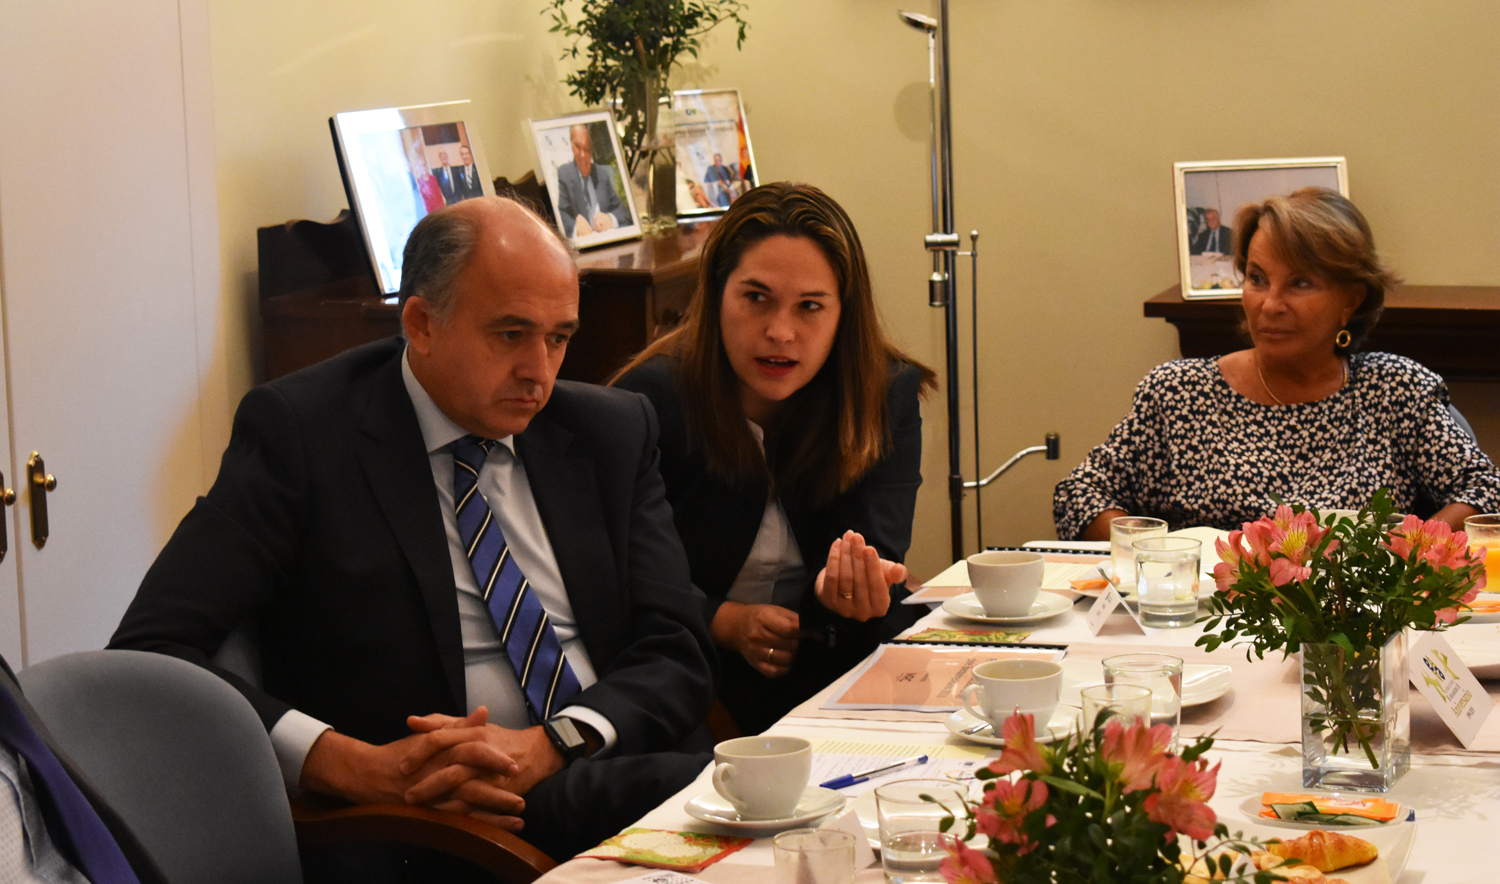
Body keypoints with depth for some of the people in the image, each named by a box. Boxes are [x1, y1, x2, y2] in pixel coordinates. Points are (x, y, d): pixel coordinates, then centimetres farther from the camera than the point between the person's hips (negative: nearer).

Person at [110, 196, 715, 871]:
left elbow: (676, 653, 8)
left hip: (615, 777, 6)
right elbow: (151, 652, -9)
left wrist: (550, 743, -14)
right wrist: (355, 765, -23)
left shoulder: (610, 431, 13)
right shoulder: (298, 430, -2)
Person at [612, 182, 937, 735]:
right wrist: (724, 623, -18)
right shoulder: (651, 400, -9)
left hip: (830, 657, 3)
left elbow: (879, 552, -9)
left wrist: (847, 589, -33)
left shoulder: (889, 396, 0)